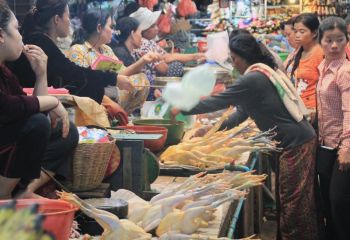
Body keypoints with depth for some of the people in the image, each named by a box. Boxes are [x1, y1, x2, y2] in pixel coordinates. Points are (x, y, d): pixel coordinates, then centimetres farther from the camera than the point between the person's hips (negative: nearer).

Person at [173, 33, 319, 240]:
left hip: (297, 145, -10)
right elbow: (242, 113, 17)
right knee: (286, 200, 16)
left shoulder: (252, 80, -17)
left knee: (293, 205, -3)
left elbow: (218, 101, -13)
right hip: (297, 140, 10)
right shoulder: (266, 72, 14)